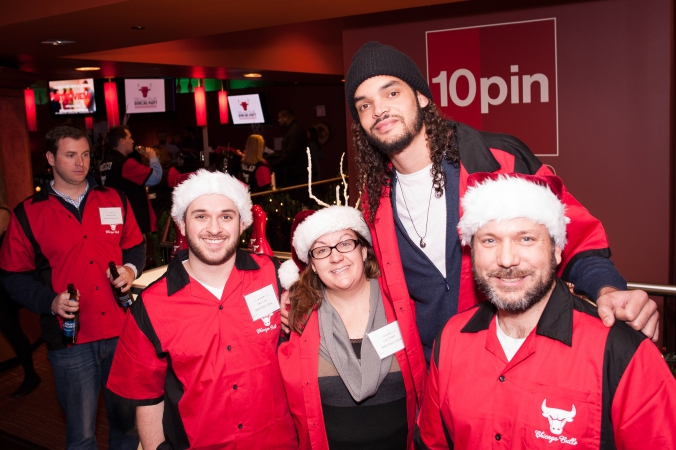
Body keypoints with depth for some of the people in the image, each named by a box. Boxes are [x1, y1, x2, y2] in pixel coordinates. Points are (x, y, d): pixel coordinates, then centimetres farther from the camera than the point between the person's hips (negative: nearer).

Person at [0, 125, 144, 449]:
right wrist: (50, 301, -14)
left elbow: (135, 246, 16)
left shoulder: (114, 200, 6)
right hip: (70, 339, -2)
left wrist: (131, 269, -5)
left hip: (121, 330, 2)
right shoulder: (28, 214, -1)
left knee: (127, 419, 16)